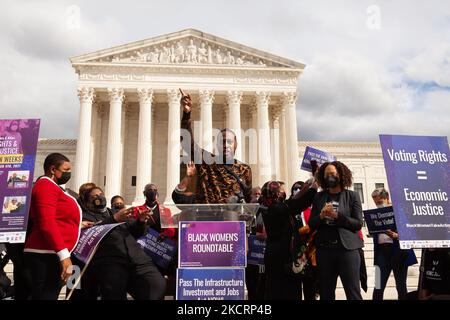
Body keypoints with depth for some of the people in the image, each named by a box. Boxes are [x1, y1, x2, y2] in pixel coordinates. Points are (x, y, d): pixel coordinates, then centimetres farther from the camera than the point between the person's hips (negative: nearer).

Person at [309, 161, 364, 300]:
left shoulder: (352, 196, 3)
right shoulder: (319, 197, 9)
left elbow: (358, 224, -4)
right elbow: (311, 224, 7)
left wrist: (337, 216, -15)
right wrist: (321, 215, -12)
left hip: (347, 248, -3)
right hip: (324, 249, 3)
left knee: (353, 293, -1)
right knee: (325, 293, 12)